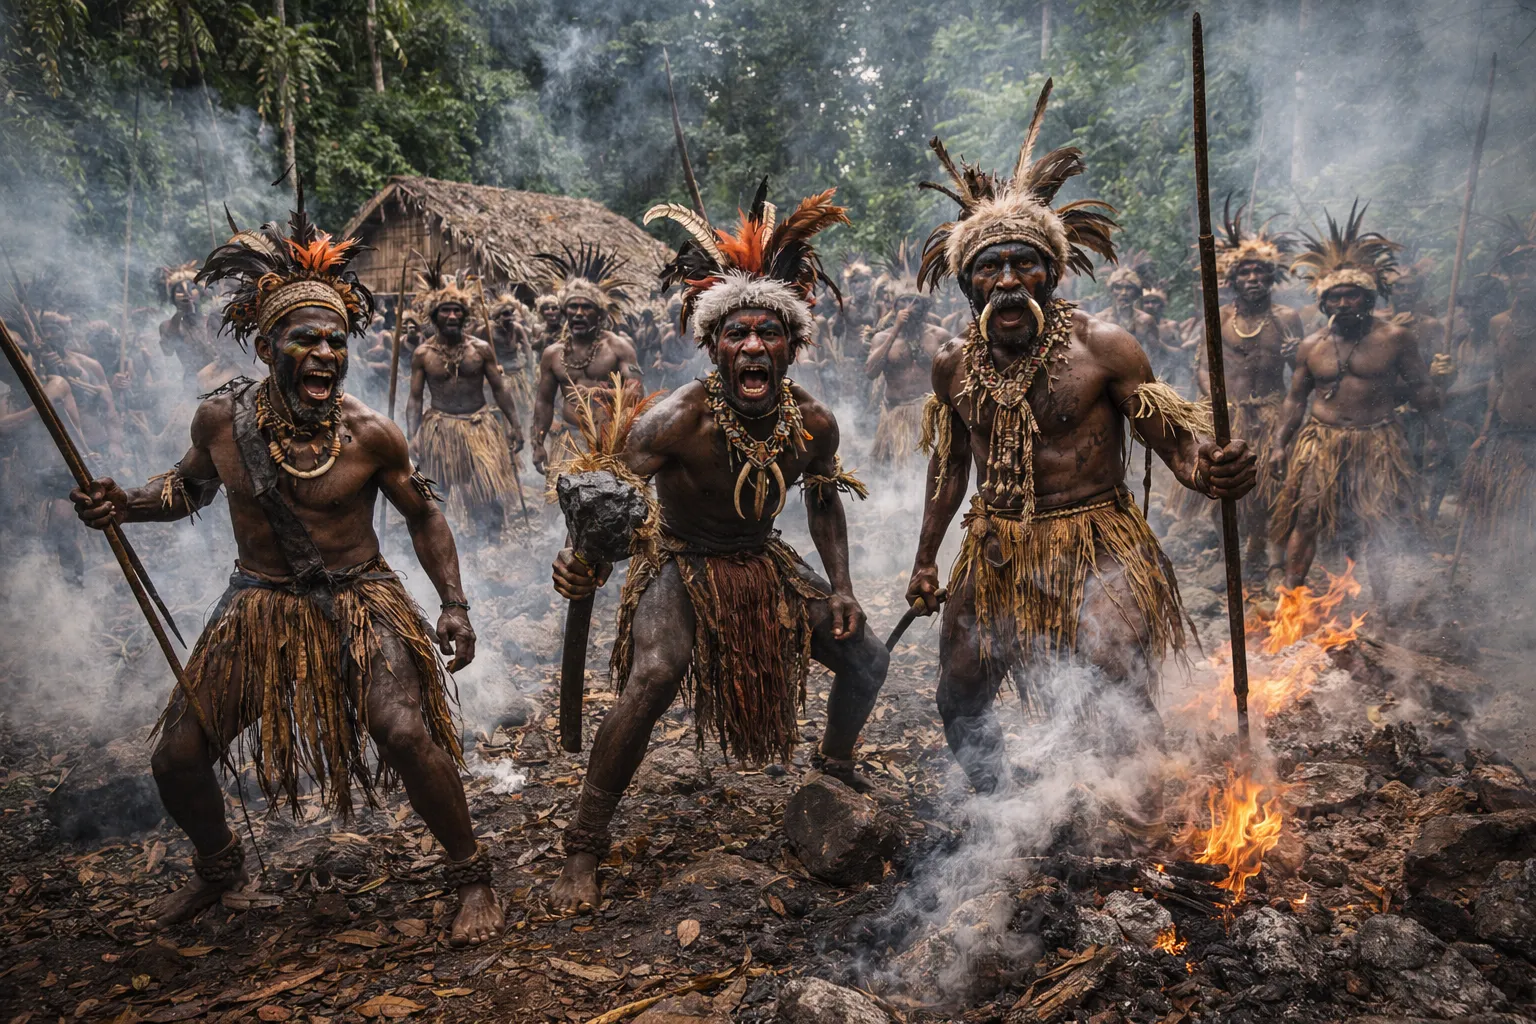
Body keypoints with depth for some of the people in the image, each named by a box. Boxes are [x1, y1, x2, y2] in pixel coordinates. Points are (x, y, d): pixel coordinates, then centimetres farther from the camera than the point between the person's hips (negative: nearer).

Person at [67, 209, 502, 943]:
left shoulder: (369, 435, -16)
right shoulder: (221, 419, -9)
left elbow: (423, 515, -2)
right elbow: (190, 485, 13)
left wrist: (454, 603, -9)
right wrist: (124, 505, -7)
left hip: (357, 602, -3)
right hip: (259, 606, 4)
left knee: (407, 735, -23)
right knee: (176, 759, 7)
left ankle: (472, 880, 1)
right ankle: (217, 868, 41)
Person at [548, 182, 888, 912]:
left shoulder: (813, 423, -14)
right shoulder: (679, 421, -29)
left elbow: (823, 499, 5)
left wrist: (841, 585, -2)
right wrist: (583, 560, -52)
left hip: (764, 565, 5)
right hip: (681, 567, -5)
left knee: (867, 658, 7)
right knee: (651, 680, -30)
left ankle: (836, 767, 39)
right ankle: (584, 849, -13)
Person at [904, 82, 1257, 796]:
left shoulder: (1103, 348, -12)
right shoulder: (953, 365, 1)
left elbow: (1171, 438, -10)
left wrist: (1210, 473, -34)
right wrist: (925, 559, 15)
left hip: (1095, 551, -4)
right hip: (995, 555, 5)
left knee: (1121, 710, -9)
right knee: (959, 699, 14)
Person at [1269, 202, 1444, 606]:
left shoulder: (1395, 339, -3)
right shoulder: (1310, 346, 4)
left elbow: (1422, 388, 5)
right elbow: (1295, 399, 10)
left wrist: (1436, 434, 3)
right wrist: (1279, 444, 6)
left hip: (1377, 444, -1)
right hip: (1320, 443, 1)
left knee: (1378, 530, 5)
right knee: (1305, 520, -2)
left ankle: (1381, 607, 17)